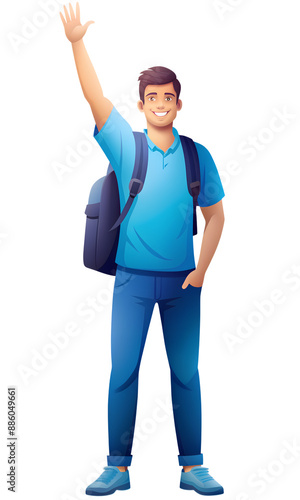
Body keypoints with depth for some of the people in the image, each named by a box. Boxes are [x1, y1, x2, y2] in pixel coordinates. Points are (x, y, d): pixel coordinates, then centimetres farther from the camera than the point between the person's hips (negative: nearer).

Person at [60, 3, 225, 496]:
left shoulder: (197, 155, 4)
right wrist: (77, 43, -23)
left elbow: (215, 215, 9)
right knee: (123, 371, 0)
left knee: (186, 373, 7)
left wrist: (200, 271, 0)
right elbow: (95, 97, -11)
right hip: (133, 278, -1)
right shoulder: (125, 144, 1)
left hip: (182, 280, 2)